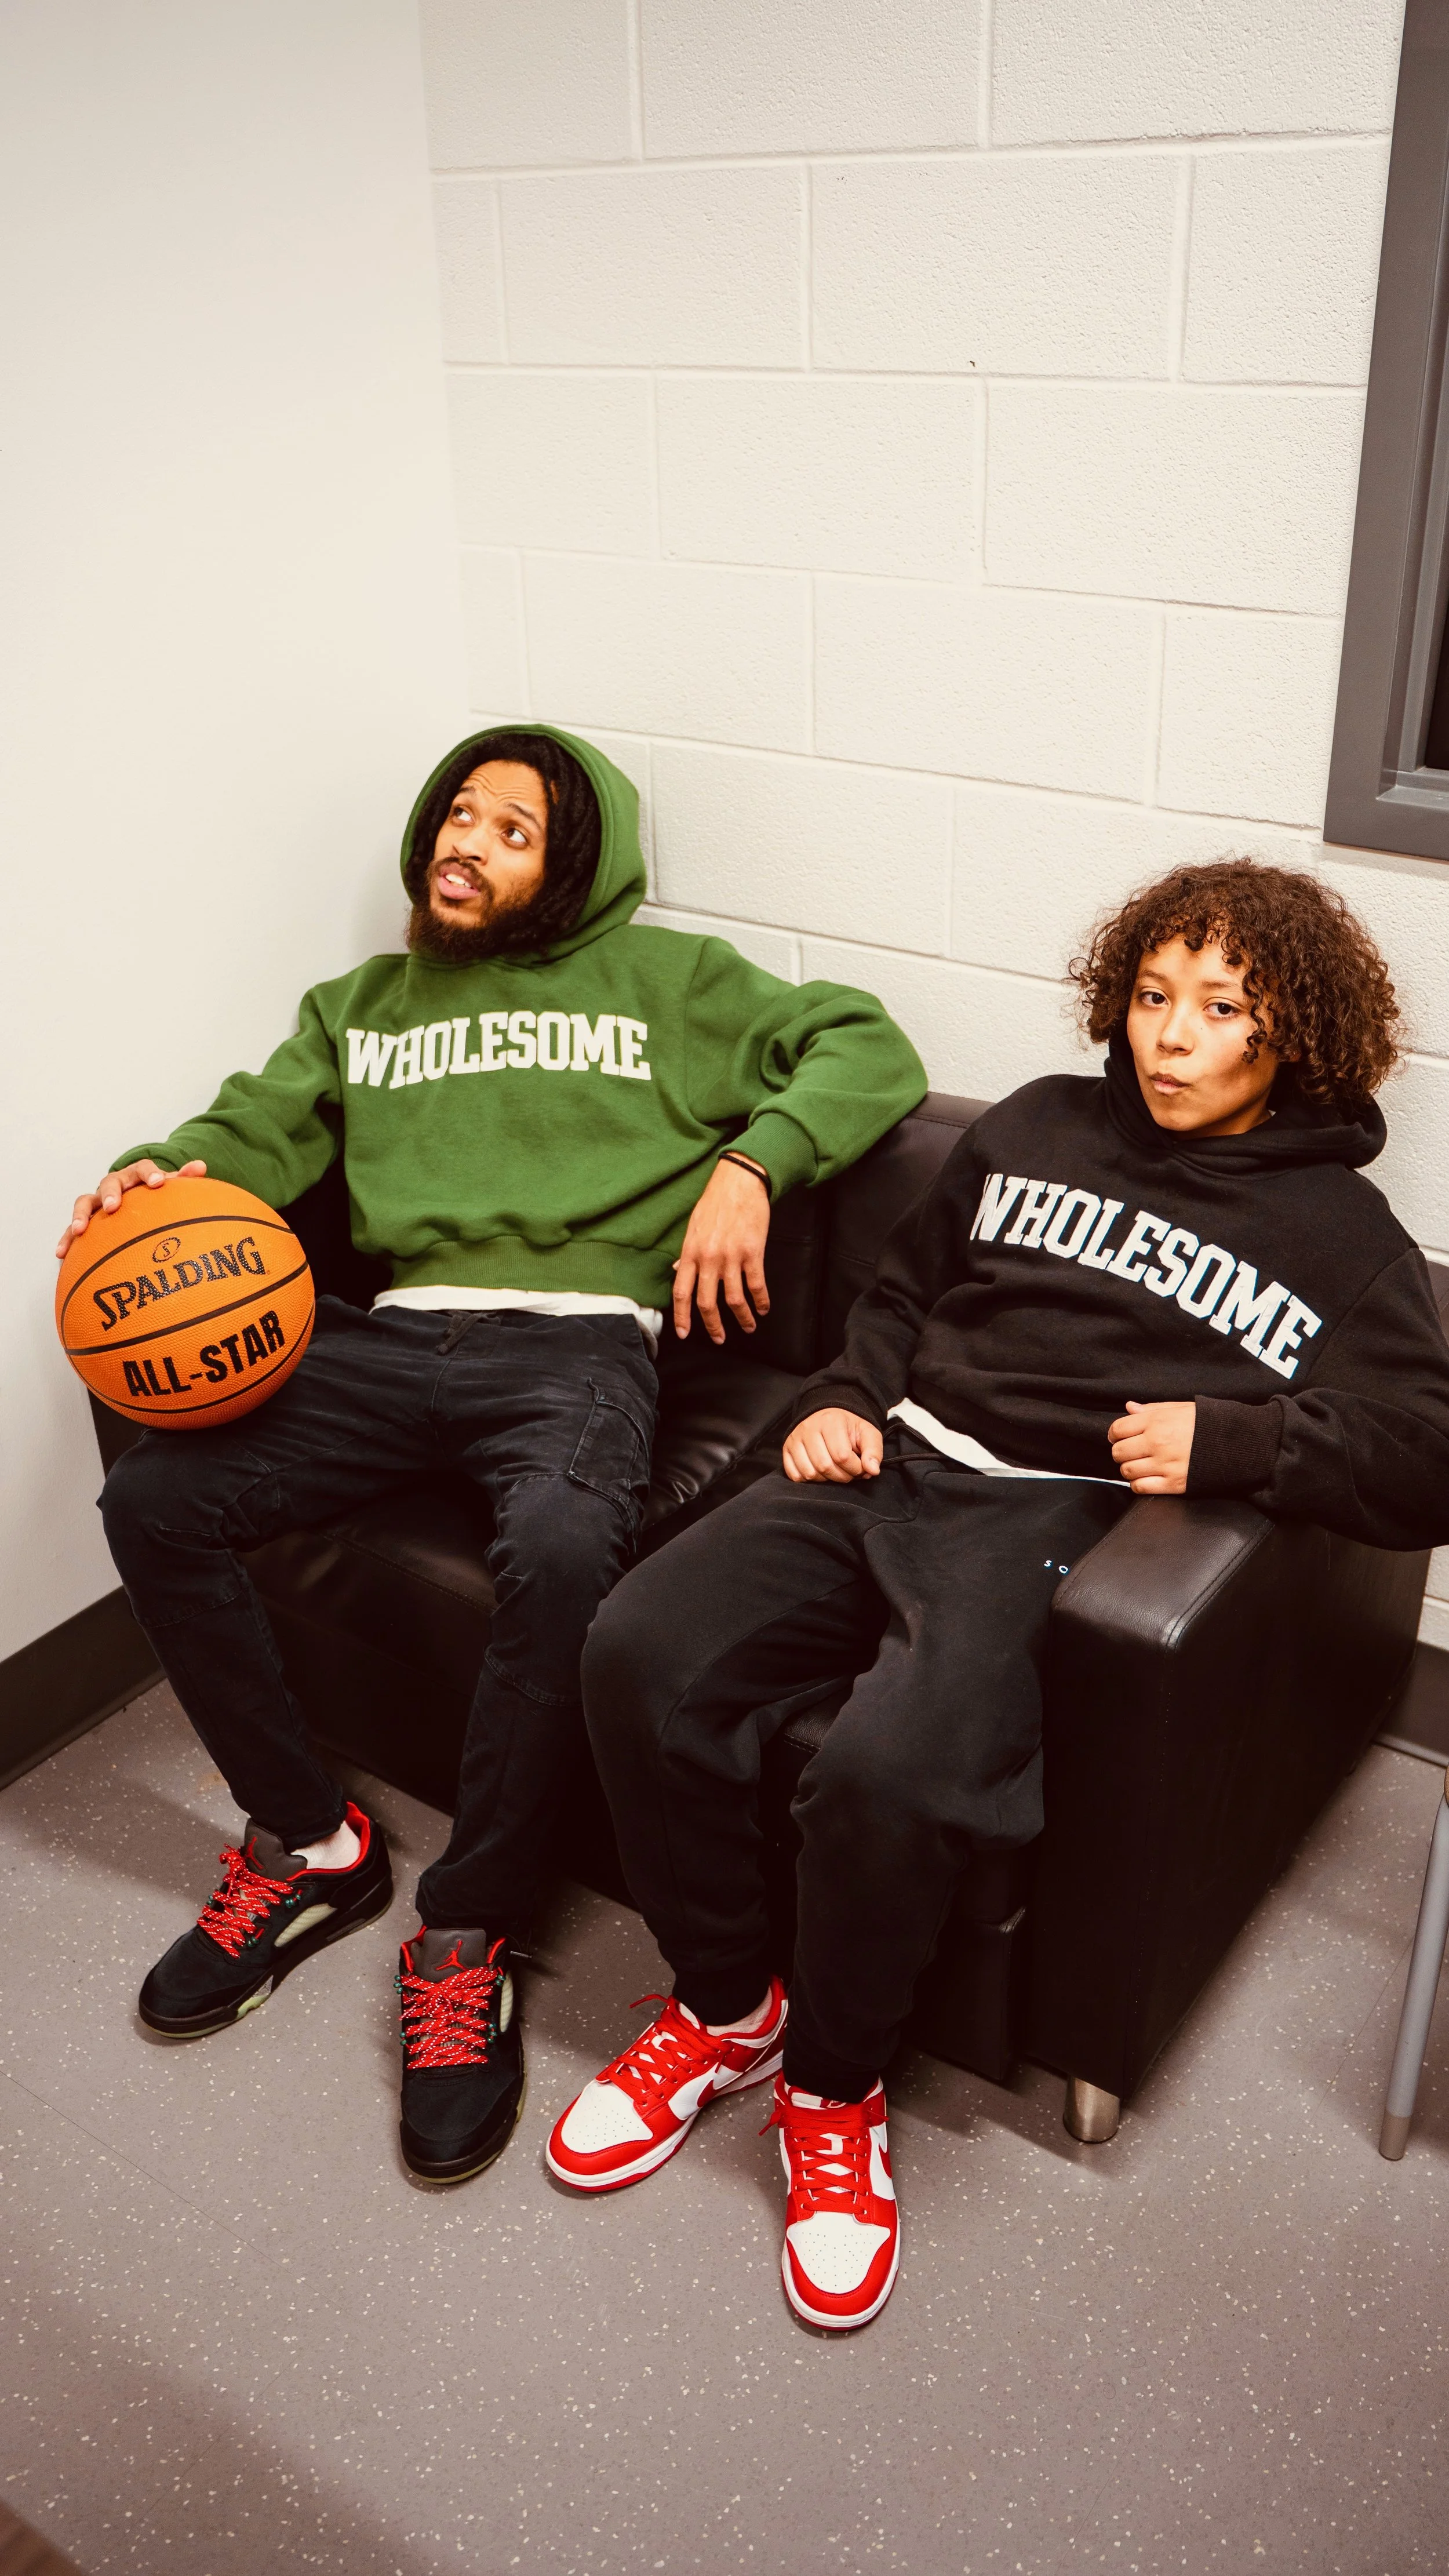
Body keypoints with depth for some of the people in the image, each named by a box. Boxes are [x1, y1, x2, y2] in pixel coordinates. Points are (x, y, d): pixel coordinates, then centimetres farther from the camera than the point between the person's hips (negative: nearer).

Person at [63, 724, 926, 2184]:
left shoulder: (665, 980, 16)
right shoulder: (363, 1005, 28)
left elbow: (867, 1051, 10)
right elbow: (259, 1130, 14)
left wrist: (748, 1161, -8)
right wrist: (157, 1174, -10)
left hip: (576, 1336, -4)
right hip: (394, 1336, 4)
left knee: (562, 1550, -37)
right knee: (153, 1499, -17)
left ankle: (465, 1939, -15)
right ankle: (309, 1847, 2)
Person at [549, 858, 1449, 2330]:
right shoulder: (1043, 1125, 22)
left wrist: (1230, 1438, -11)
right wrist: (843, 1397, 10)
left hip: (1060, 1523, -4)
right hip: (891, 1459, 5)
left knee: (887, 1770, -33)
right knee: (637, 1655, -20)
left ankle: (834, 2093, -3)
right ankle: (725, 2012, 3)